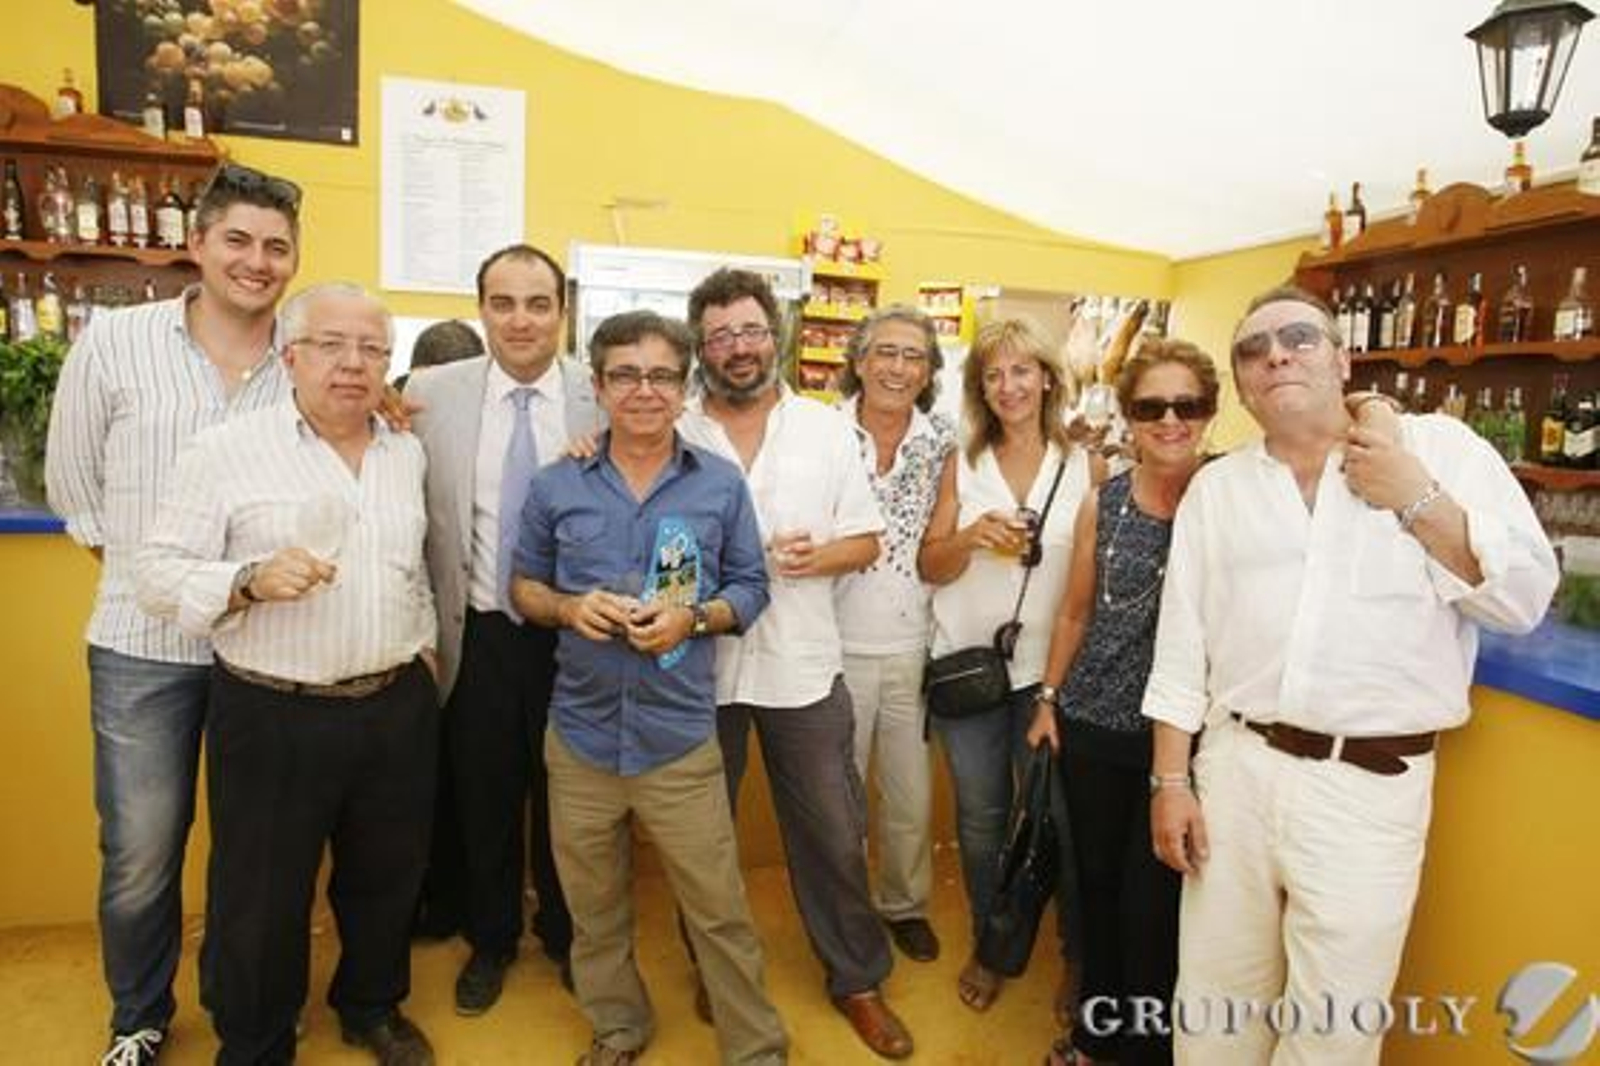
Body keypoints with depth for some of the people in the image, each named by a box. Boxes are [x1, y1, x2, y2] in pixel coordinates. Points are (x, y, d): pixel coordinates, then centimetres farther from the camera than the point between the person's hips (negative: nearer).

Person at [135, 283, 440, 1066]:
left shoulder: (408, 453, 7)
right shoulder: (225, 450, -8)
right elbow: (159, 576, -9)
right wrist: (252, 581, -25)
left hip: (399, 709, 4)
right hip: (273, 717, -4)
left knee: (387, 878, 20)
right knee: (261, 900, 12)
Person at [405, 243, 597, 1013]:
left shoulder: (603, 398, -6)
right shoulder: (431, 394, -4)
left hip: (574, 635, 0)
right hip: (477, 638, 1)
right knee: (484, 801, 17)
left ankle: (563, 932, 42)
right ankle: (490, 940, 42)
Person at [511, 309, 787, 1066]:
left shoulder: (721, 484, -2)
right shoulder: (556, 486, 1)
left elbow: (751, 588, 2)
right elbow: (523, 586, 9)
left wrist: (692, 618, -17)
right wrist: (569, 608, -13)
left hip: (680, 741, -2)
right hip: (580, 737, 2)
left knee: (718, 911, 7)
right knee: (595, 910, 19)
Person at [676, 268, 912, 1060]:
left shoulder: (827, 428, 1)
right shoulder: (674, 434, -2)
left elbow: (867, 540, 3)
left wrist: (820, 556, -16)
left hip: (802, 667, 0)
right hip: (700, 666, 0)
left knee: (835, 837, 10)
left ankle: (858, 978, 32)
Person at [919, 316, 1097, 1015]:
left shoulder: (1085, 465, -1)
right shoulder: (962, 464, 3)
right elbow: (930, 567, 2)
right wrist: (972, 537, -18)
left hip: (1050, 669, -1)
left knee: (1055, 818, 7)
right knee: (980, 818, 13)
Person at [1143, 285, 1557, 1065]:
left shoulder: (1440, 449, 1)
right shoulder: (1216, 487, 7)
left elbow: (1524, 598, -4)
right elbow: (1180, 648, 6)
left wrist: (1414, 498, -12)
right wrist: (1170, 779, 2)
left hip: (1372, 784, -2)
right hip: (1235, 766, 2)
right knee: (1213, 1000, 14)